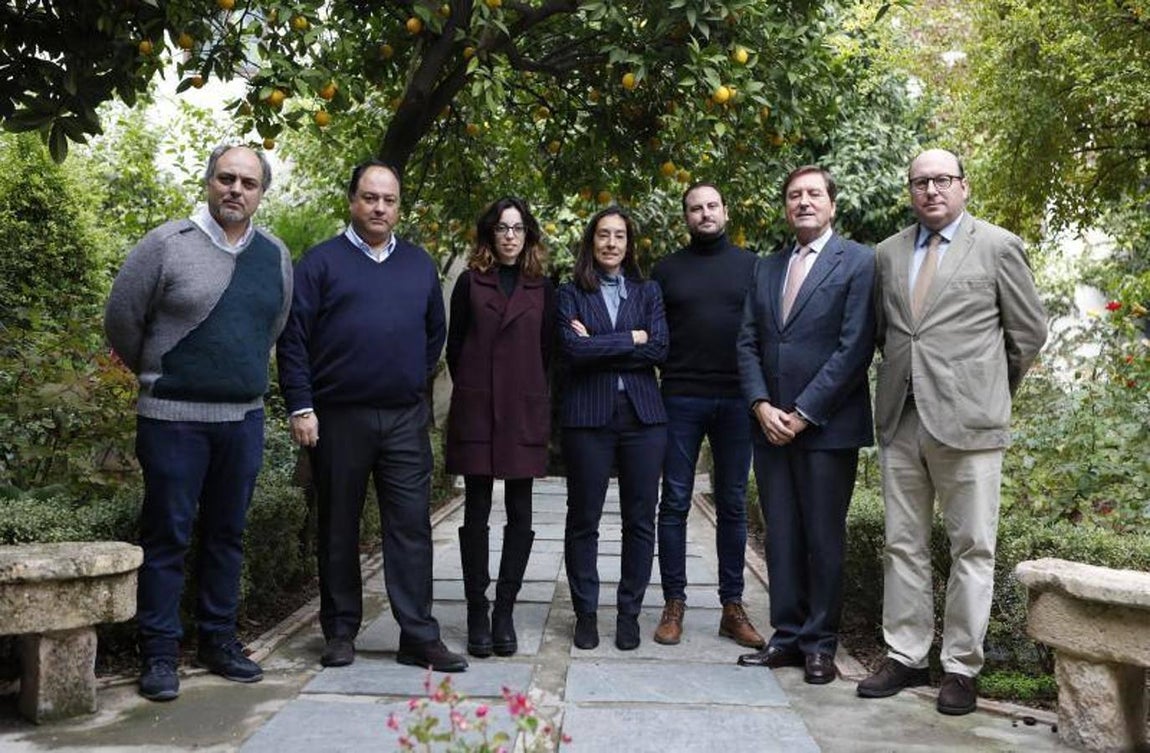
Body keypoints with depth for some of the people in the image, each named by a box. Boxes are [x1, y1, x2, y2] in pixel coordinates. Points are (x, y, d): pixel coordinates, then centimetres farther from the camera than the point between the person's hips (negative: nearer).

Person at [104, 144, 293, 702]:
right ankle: (159, 653, 13)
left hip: (243, 419, 4)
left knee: (227, 534, 12)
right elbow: (121, 320, 1)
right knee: (166, 535, 2)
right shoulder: (167, 244, -5)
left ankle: (218, 639, 25)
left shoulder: (275, 256, 7)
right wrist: (158, 376, 11)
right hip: (173, 419, -4)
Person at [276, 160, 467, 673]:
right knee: (338, 528, 7)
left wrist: (416, 381, 12)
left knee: (411, 526, 2)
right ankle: (340, 632, 20)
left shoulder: (419, 264, 13)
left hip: (405, 419, 3)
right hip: (338, 418, -2)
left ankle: (419, 636, 9)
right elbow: (293, 339, -2)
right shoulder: (322, 261, 1)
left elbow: (436, 331, 21)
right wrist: (301, 408, -8)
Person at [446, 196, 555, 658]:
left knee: (520, 514, 1)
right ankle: (477, 614, 9)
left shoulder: (541, 288, 10)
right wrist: (470, 391, 7)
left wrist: (527, 393, 8)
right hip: (476, 411, -1)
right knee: (477, 512, 1)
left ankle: (505, 611, 11)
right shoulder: (470, 283, 7)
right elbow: (454, 346, 8)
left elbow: (546, 350, 11)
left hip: (524, 412, 1)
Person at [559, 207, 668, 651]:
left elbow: (659, 350, -3)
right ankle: (585, 612, 18)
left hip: (642, 415, 2)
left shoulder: (648, 292, 12)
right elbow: (572, 348, -10)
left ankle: (629, 612, 18)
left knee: (640, 519, 5)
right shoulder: (571, 294, 6)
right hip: (587, 415, -1)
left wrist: (598, 347, -8)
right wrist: (631, 339, -8)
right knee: (583, 519, 5)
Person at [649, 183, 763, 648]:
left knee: (732, 505, 6)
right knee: (675, 504, 2)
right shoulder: (666, 270, 9)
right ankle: (673, 605, 11)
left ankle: (732, 606, 14)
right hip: (681, 400, 0)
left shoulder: (751, 265, 8)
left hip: (736, 400, 0)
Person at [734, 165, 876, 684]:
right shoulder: (766, 268, 15)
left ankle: (819, 645, 15)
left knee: (824, 539, 3)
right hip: (771, 425, 5)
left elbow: (854, 349, -11)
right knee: (781, 538, 10)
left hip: (827, 426, -5)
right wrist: (762, 405, -4)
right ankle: (787, 637, 21)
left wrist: (803, 414, -13)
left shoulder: (858, 262, -3)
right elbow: (747, 343, 11)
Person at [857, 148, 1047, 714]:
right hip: (900, 418, 4)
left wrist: (990, 390, 12)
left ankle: (961, 668, 13)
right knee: (903, 544, 9)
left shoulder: (998, 247, 2)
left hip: (966, 420, -4)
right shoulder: (888, 254, 13)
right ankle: (905, 656, 19)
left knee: (972, 547, 2)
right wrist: (905, 374, 14)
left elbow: (1029, 331, 7)